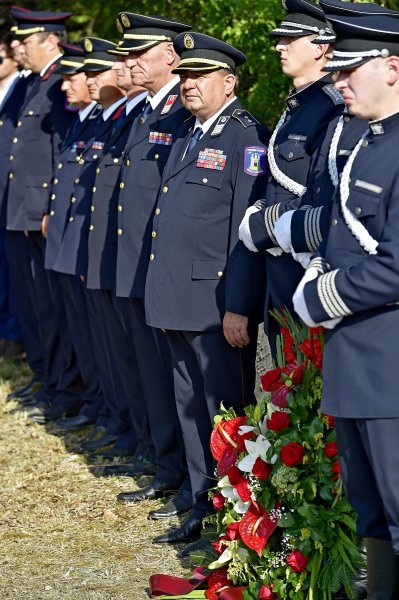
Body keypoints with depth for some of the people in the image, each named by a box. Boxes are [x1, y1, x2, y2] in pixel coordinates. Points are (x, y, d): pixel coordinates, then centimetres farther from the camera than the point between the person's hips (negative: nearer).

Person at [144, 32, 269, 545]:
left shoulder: (247, 138, -11)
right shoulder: (189, 139, 17)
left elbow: (250, 229, -17)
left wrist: (238, 306, -21)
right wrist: (165, 295, 16)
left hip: (219, 303, -9)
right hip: (180, 302, 9)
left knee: (228, 413, -2)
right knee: (191, 409, 15)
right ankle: (203, 507, 25)